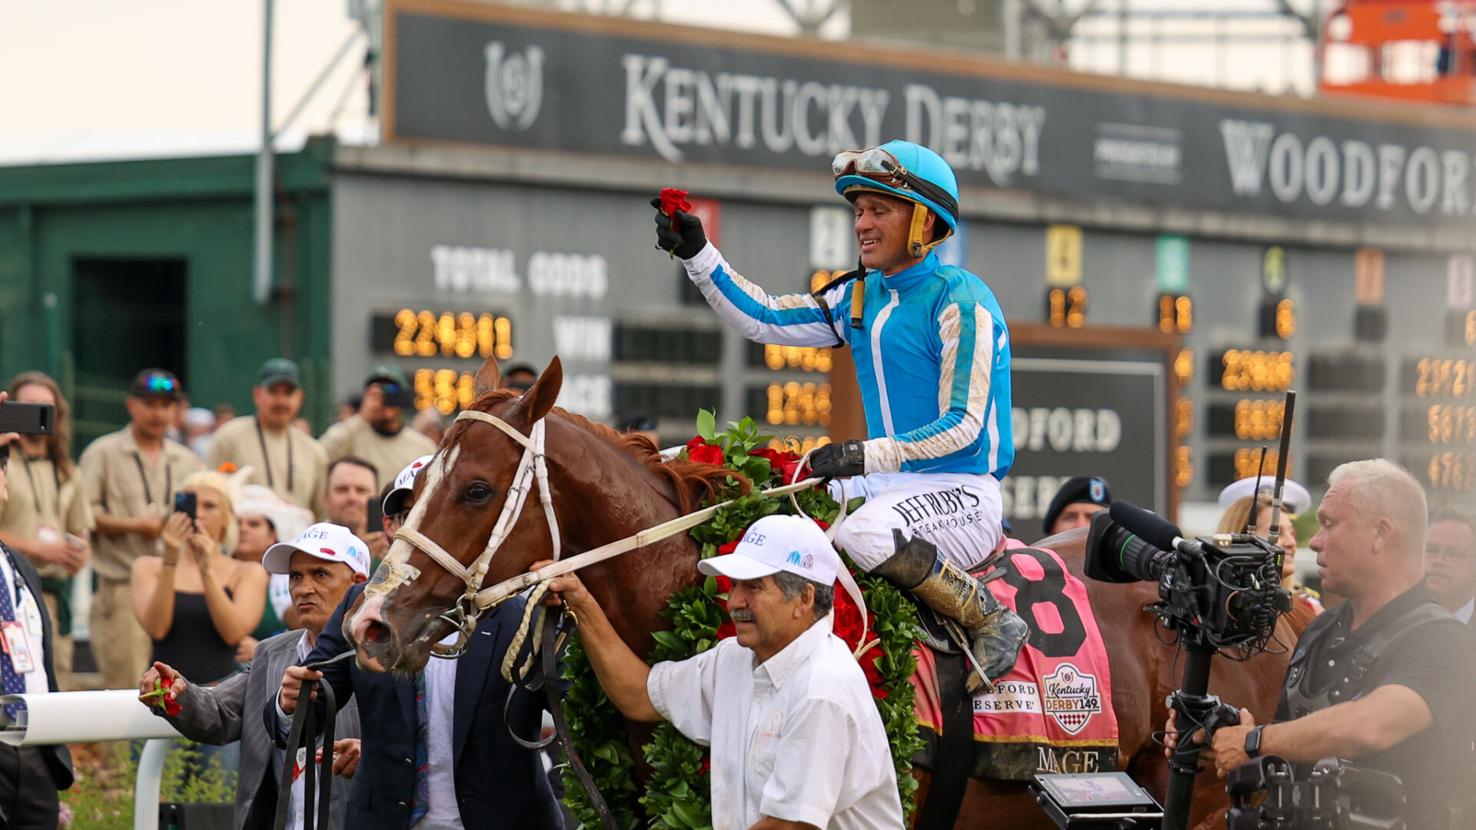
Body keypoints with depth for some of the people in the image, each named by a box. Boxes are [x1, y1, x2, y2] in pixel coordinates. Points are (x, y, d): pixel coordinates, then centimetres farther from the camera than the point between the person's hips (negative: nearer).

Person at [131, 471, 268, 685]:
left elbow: (234, 633, -7)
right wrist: (170, 561, -13)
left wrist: (207, 571, -14)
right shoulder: (149, 567, 11)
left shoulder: (248, 572, 9)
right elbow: (156, 628, -5)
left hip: (221, 685, -1)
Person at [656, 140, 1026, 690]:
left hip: (963, 490, -8)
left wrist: (868, 456, -30)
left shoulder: (961, 302, -13)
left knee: (865, 533, -36)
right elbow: (764, 319, 14)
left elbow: (963, 426, -20)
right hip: (891, 482, 8)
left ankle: (990, 622, -18)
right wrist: (697, 254, 4)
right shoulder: (861, 297, 11)